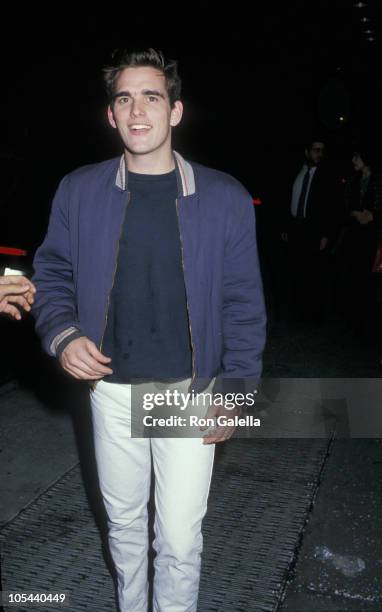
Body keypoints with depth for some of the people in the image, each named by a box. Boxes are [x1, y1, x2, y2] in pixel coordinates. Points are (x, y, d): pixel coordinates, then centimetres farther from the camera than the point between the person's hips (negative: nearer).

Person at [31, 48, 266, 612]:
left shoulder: (225, 199, -8)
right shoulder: (79, 191, -4)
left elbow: (242, 305, -4)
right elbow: (52, 274, 5)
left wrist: (233, 394, -6)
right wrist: (63, 335, -14)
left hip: (191, 392, -2)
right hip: (112, 389, 2)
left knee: (180, 541, 7)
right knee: (123, 519, 22)